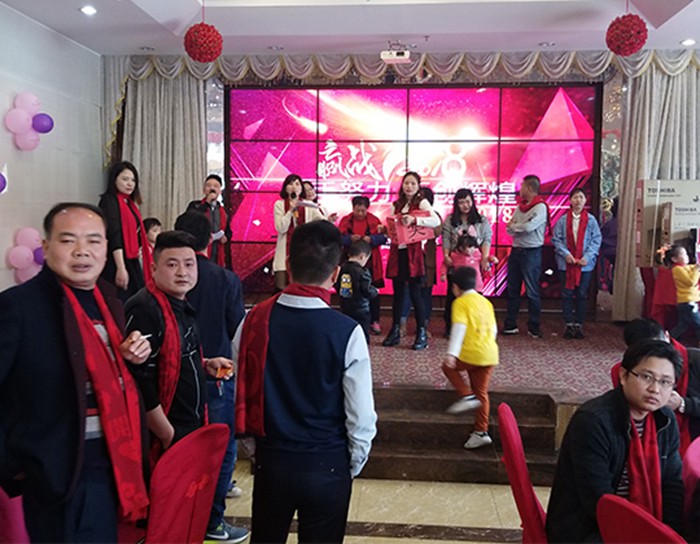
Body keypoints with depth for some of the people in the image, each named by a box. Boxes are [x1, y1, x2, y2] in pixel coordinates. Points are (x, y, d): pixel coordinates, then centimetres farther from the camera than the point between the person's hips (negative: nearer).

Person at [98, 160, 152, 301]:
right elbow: (114, 235, -19)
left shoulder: (129, 202, 15)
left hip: (132, 263, 9)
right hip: (116, 264, -9)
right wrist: (121, 268, -26)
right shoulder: (109, 201, -10)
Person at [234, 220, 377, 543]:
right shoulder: (347, 332, -19)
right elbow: (361, 417, -15)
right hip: (327, 467, -2)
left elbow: (242, 397, -1)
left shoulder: (255, 321, -10)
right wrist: (353, 465, 4)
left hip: (270, 461, 3)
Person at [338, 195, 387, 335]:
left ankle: (374, 321, 15)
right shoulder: (346, 220, 3)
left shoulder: (374, 220, 2)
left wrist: (371, 239, -23)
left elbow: (383, 237, -5)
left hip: (370, 262, 0)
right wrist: (350, 238, -24)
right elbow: (339, 238, -4)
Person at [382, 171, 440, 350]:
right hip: (397, 251, 5)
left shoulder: (422, 203, -1)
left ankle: (422, 334, 3)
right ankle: (395, 331, 18)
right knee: (397, 293, 9)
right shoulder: (397, 205, 15)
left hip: (413, 252, -5)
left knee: (415, 293, -5)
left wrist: (414, 219, -27)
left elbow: (436, 221, -17)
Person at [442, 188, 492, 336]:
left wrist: (485, 258, -12)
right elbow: (446, 240, 2)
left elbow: (486, 240, 1)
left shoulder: (482, 220, 8)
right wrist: (446, 255, -13)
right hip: (454, 263, 1)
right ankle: (449, 327, 9)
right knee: (452, 293, 2)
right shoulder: (450, 220, 10)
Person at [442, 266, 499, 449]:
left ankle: (467, 396, 3)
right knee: (481, 393, 13)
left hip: (471, 353, -7)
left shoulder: (460, 302, -5)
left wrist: (451, 353, -23)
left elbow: (459, 328, -18)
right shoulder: (486, 302, 16)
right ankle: (481, 432, 14)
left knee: (449, 367, 19)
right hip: (490, 354, 7)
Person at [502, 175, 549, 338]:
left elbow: (528, 227, -22)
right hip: (516, 250, 7)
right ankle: (510, 325, 17)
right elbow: (509, 229, 7)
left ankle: (534, 327, 9)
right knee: (512, 289, 10)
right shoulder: (520, 206, 13)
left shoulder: (540, 207, -9)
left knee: (532, 292, 0)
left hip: (531, 253, -7)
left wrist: (514, 226, -4)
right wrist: (520, 227, -13)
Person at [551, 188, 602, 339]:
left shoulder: (591, 220, 0)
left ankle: (579, 324, 15)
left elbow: (596, 240, -1)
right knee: (567, 294, 4)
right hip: (566, 263, 0)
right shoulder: (563, 220, 1)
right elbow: (556, 239, 0)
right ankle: (569, 324, 13)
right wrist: (566, 254, -12)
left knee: (582, 294, 6)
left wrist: (587, 257, -12)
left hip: (585, 263, 0)